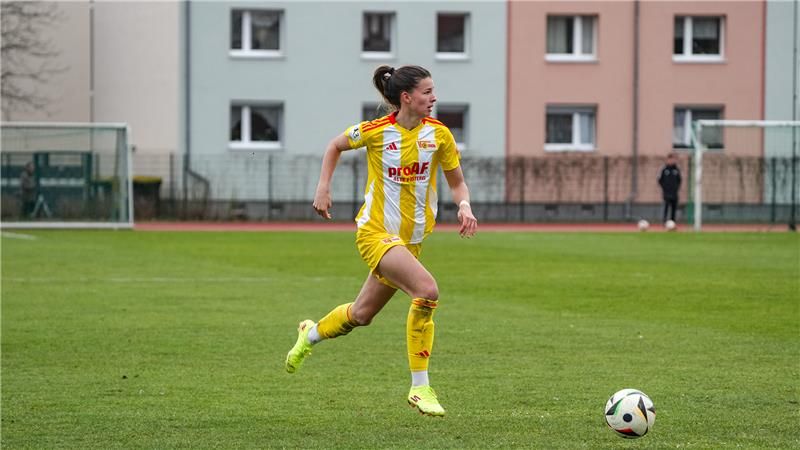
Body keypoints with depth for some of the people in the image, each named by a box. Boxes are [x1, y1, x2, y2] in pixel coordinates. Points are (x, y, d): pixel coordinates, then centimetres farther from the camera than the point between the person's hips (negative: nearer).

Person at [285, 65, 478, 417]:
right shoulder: (375, 131, -12)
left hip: (411, 238, 6)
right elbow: (335, 146, 9)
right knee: (427, 290, -27)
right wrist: (323, 188, 1)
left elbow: (457, 182, 6)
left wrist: (464, 206, -14)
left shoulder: (438, 134, -4)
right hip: (376, 232, -6)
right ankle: (420, 387, -17)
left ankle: (311, 334, 49)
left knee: (362, 315, 17)